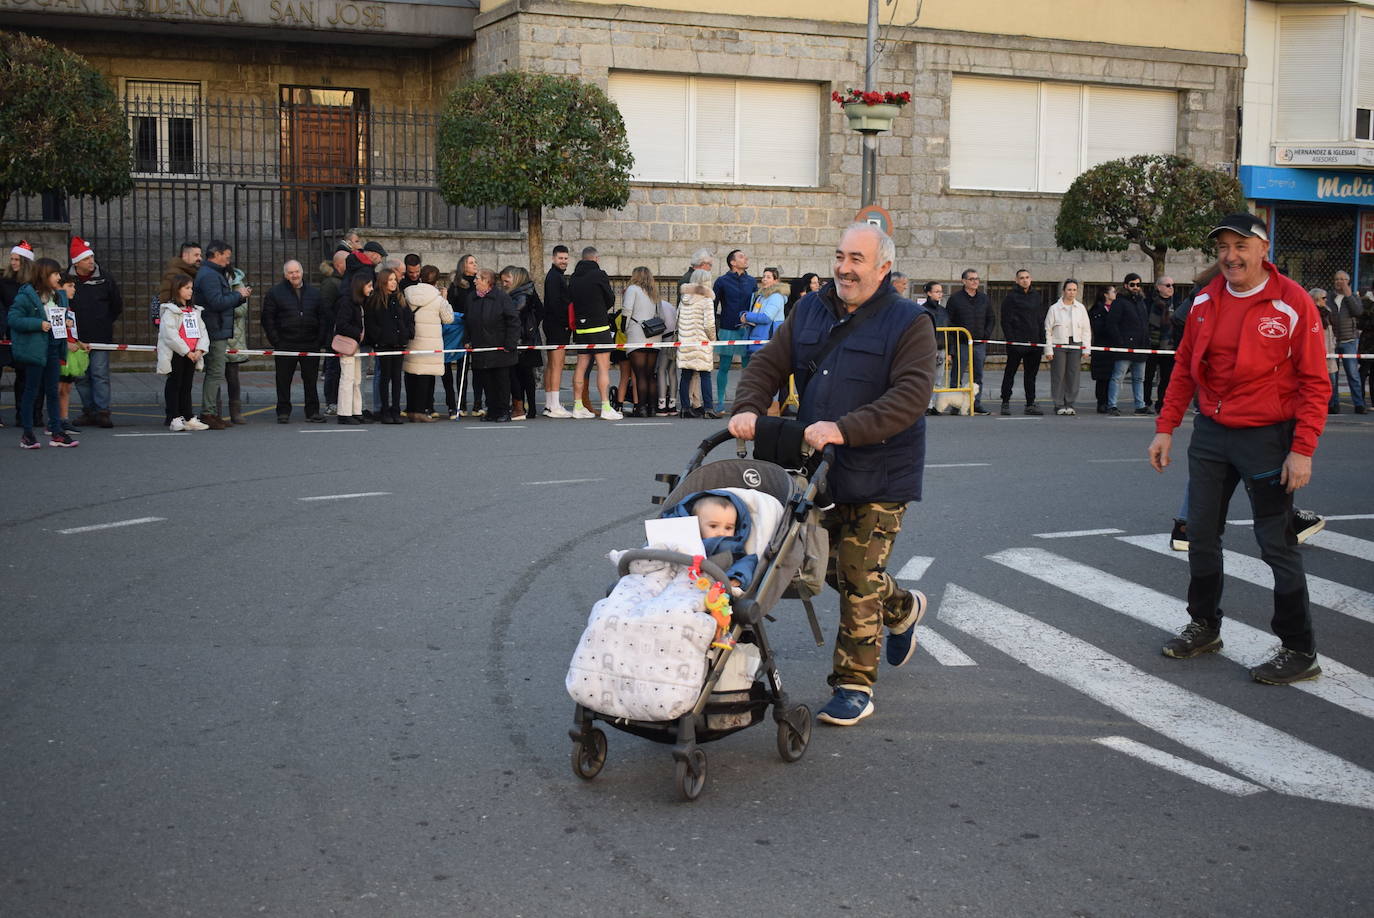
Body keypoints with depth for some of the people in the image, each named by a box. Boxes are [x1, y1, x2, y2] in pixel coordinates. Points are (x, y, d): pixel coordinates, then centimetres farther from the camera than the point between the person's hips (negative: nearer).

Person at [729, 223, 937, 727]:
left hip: (878, 476, -6)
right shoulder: (811, 311, 9)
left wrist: (845, 429, -32)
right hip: (820, 468, 6)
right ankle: (902, 608, 45)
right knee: (832, 565, 17)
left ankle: (854, 686, 7)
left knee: (858, 577, -5)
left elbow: (911, 396, -22)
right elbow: (768, 365, 8)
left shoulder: (910, 323, -10)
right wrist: (748, 408, -13)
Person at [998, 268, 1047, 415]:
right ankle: (1005, 403, 6)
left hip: (1034, 343, 5)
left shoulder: (1038, 298, 14)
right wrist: (1010, 339, -14)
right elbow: (1006, 320, -6)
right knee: (1010, 373, 1)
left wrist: (1042, 340, 7)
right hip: (1016, 343, -5)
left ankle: (1030, 404, 11)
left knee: (1031, 374, 7)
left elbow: (1041, 320, 16)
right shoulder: (1010, 298, -2)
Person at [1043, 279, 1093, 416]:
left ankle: (1070, 403, 9)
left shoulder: (1080, 308, 9)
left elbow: (1086, 330, 11)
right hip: (1058, 346, -2)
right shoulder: (1054, 308, 0)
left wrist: (1086, 348, 4)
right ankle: (1059, 405, 4)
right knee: (1058, 376, -4)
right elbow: (1048, 330, 1)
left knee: (1073, 376, 0)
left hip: (1075, 346, 2)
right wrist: (1048, 350, -4)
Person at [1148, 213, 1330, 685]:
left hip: (1266, 438, -6)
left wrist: (1303, 450, -17)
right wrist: (1166, 427, 8)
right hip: (1210, 434, 6)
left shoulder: (1292, 303, -12)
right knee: (1200, 534, 12)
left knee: (1277, 544, -2)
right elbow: (1185, 367, 12)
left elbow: (1315, 382, -12)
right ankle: (1204, 627, 30)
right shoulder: (1205, 301, 4)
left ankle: (1300, 651, 9)